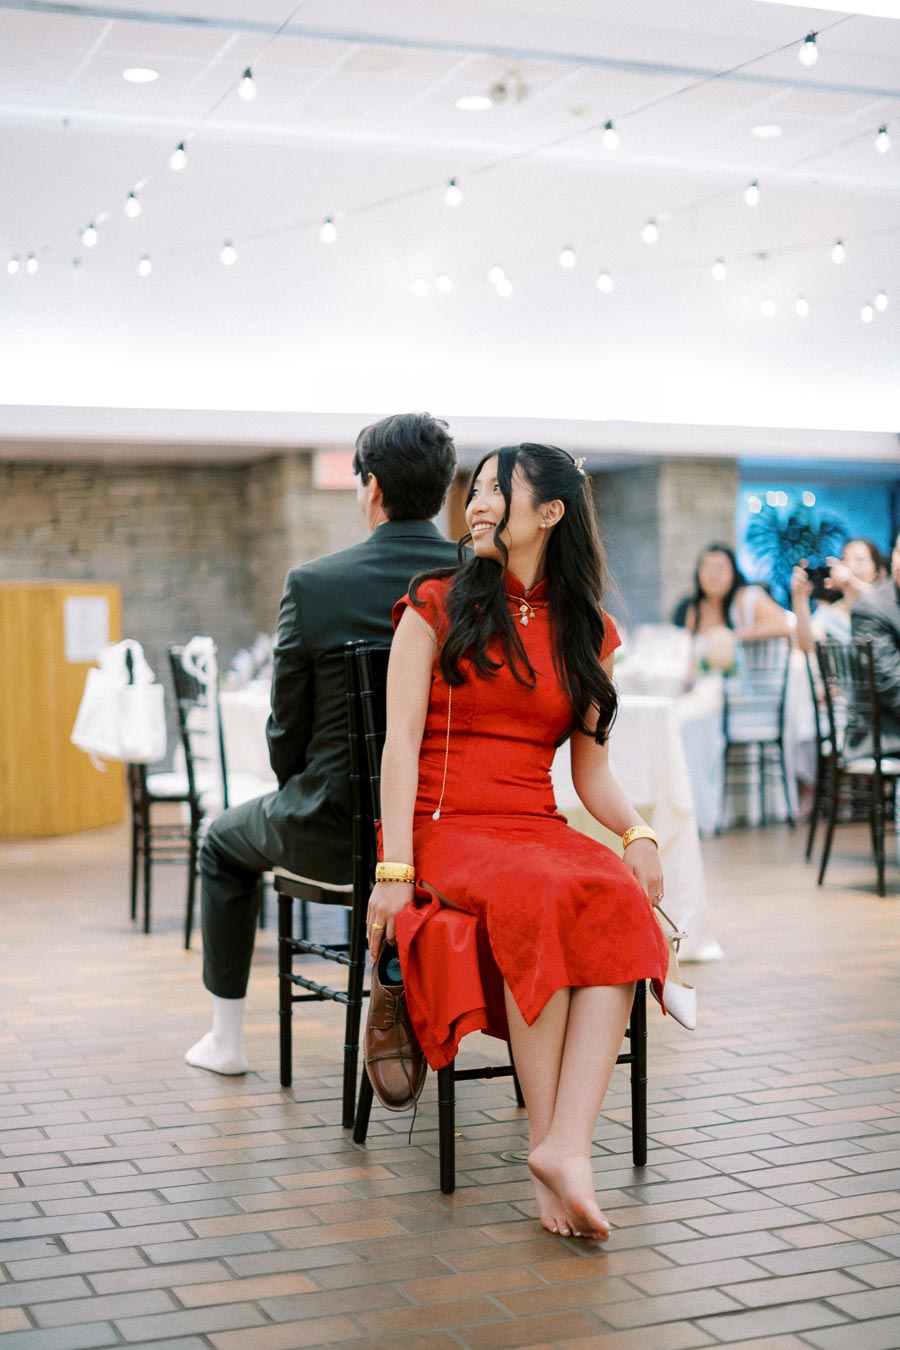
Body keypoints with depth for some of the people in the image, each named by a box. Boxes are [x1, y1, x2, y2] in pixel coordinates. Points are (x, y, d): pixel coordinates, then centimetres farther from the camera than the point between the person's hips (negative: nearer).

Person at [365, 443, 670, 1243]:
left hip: (540, 830, 3)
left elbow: (591, 767, 14)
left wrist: (639, 834, -8)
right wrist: (394, 869, -14)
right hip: (447, 825, -3)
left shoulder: (588, 631, 16)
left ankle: (568, 1146, -39)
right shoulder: (438, 606, 8)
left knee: (619, 903, -31)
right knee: (543, 901, -35)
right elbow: (401, 742, -2)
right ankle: (549, 1143, -29)